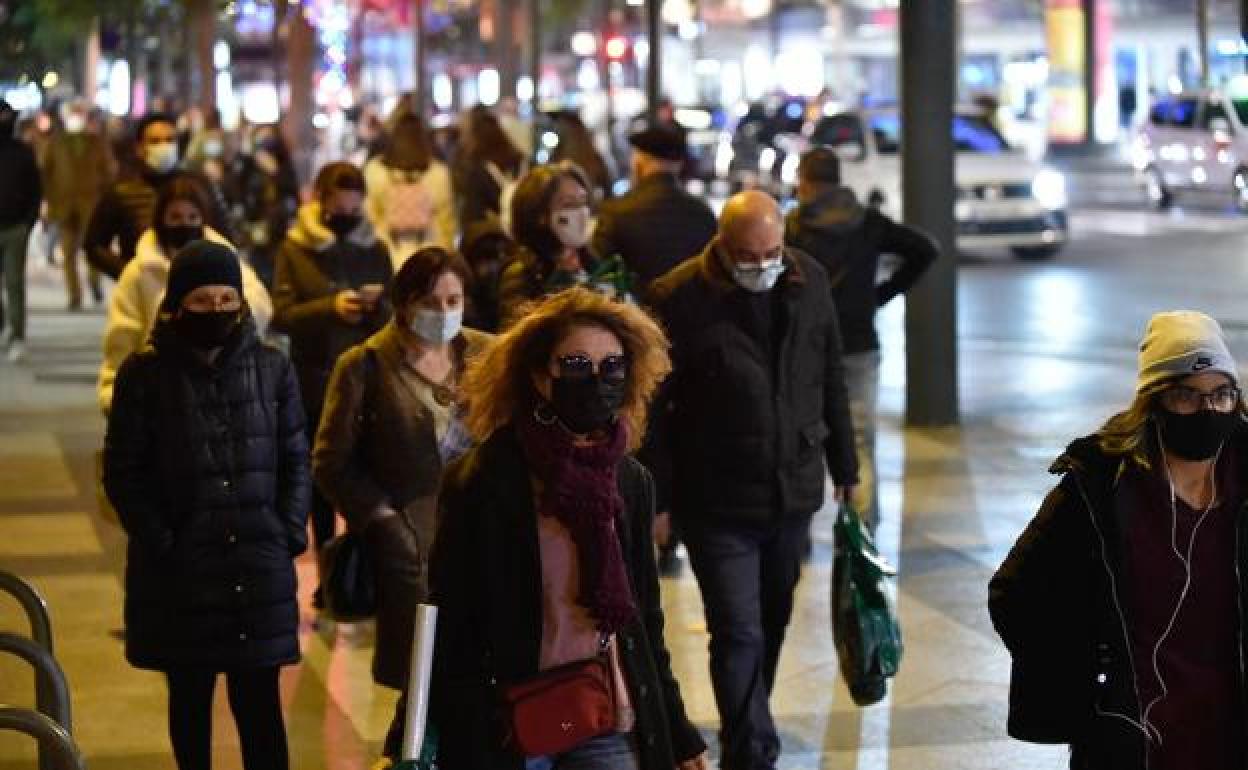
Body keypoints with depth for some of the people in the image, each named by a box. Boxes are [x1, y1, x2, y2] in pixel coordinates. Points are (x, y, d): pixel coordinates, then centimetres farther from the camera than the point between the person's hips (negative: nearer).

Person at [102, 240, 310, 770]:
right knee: (189, 697, 10)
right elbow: (123, 473, -1)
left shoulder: (272, 368, 4)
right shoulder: (145, 375, -3)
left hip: (259, 567, 1)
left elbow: (294, 460, 8)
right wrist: (161, 543, -9)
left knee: (259, 700, 1)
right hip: (179, 569, -1)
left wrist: (288, 534, -2)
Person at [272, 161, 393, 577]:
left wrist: (378, 306, -18)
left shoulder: (375, 250, 6)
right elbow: (281, 315, -8)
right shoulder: (295, 249, 1)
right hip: (315, 381, -1)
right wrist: (330, 308, -21)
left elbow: (396, 321, 4)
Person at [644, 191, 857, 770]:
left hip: (793, 492, 5)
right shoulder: (679, 300, -14)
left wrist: (844, 467, 17)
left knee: (771, 625, 17)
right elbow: (653, 408, -10)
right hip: (717, 504, -5)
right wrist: (657, 499, -11)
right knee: (739, 634, -8)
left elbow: (831, 381, 13)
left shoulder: (809, 282, 2)